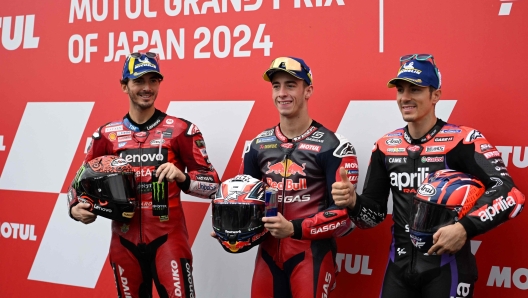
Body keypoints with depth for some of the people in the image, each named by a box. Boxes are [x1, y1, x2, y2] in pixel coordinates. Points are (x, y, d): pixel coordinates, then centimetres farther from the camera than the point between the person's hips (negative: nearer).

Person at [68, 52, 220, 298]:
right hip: (124, 241, 3)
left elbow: (211, 183, -3)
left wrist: (181, 176, -21)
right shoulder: (106, 135, 6)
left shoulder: (181, 130, -2)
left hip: (168, 238, -3)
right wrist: (76, 208, -5)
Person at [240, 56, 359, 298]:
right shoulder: (257, 145, 9)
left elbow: (344, 213, -11)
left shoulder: (332, 147, -8)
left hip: (312, 255, -4)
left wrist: (294, 228, -20)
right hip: (268, 254, 5)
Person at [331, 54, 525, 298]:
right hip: (399, 266, 5)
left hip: (447, 266, -4)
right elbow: (375, 213, 9)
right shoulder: (385, 146, 5)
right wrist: (353, 202, -11)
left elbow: (508, 192, -18)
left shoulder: (462, 140, -10)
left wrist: (465, 228, -28)